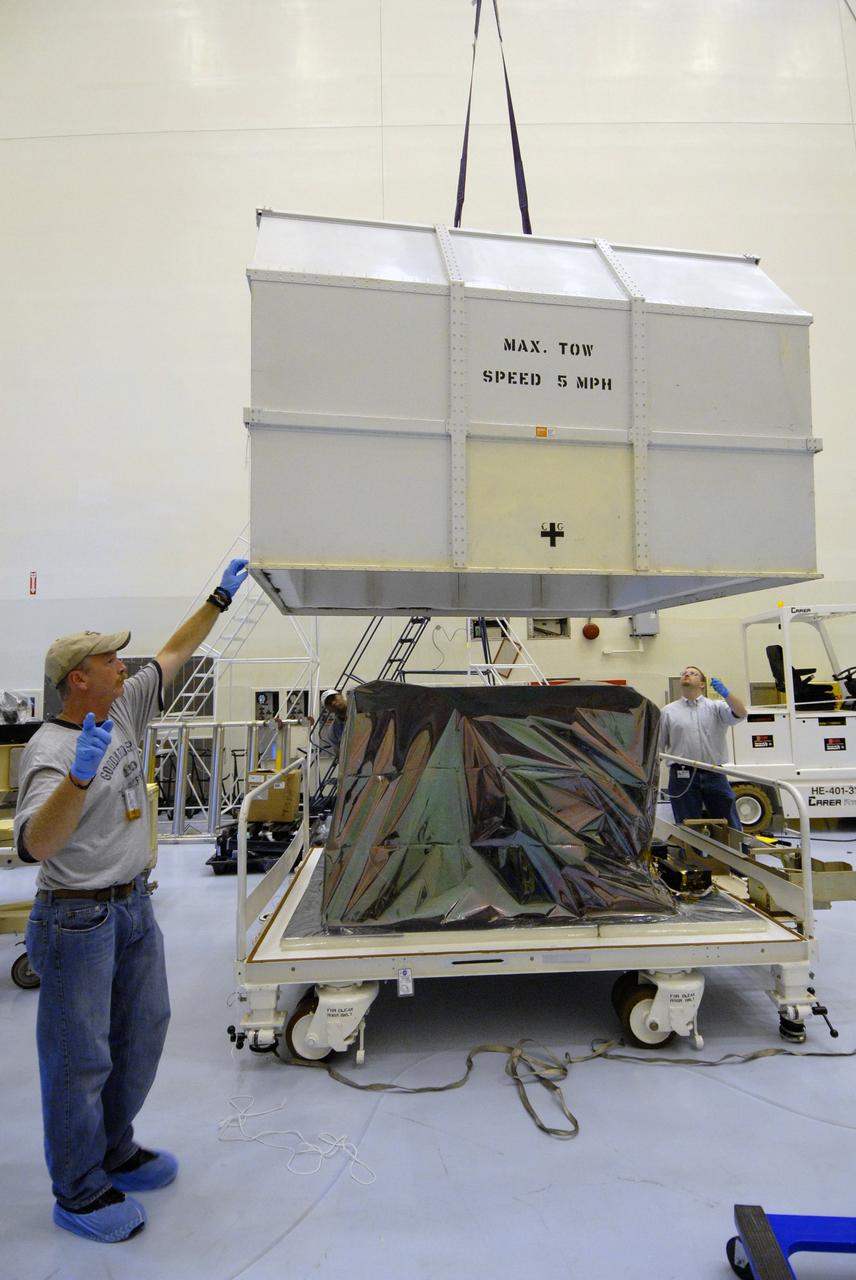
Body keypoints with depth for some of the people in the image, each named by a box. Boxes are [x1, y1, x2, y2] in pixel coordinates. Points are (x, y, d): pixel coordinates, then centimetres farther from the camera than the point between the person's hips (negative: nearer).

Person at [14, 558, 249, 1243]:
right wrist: (81, 774, -49)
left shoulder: (122, 711, 1)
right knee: (80, 1058, 7)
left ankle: (114, 1150, 41)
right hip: (78, 920, -8)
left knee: (142, 1033, 20)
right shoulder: (51, 749, -22)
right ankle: (79, 1193, 27)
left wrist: (221, 598, 13)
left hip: (134, 906, 9)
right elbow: (35, 844, -35)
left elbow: (174, 656, 11)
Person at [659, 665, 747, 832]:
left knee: (731, 828, 6)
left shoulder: (716, 707, 9)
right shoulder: (668, 711, 9)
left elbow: (740, 714, -9)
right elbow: (657, 746, 8)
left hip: (714, 775, 0)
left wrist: (725, 693, -24)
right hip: (682, 777, 0)